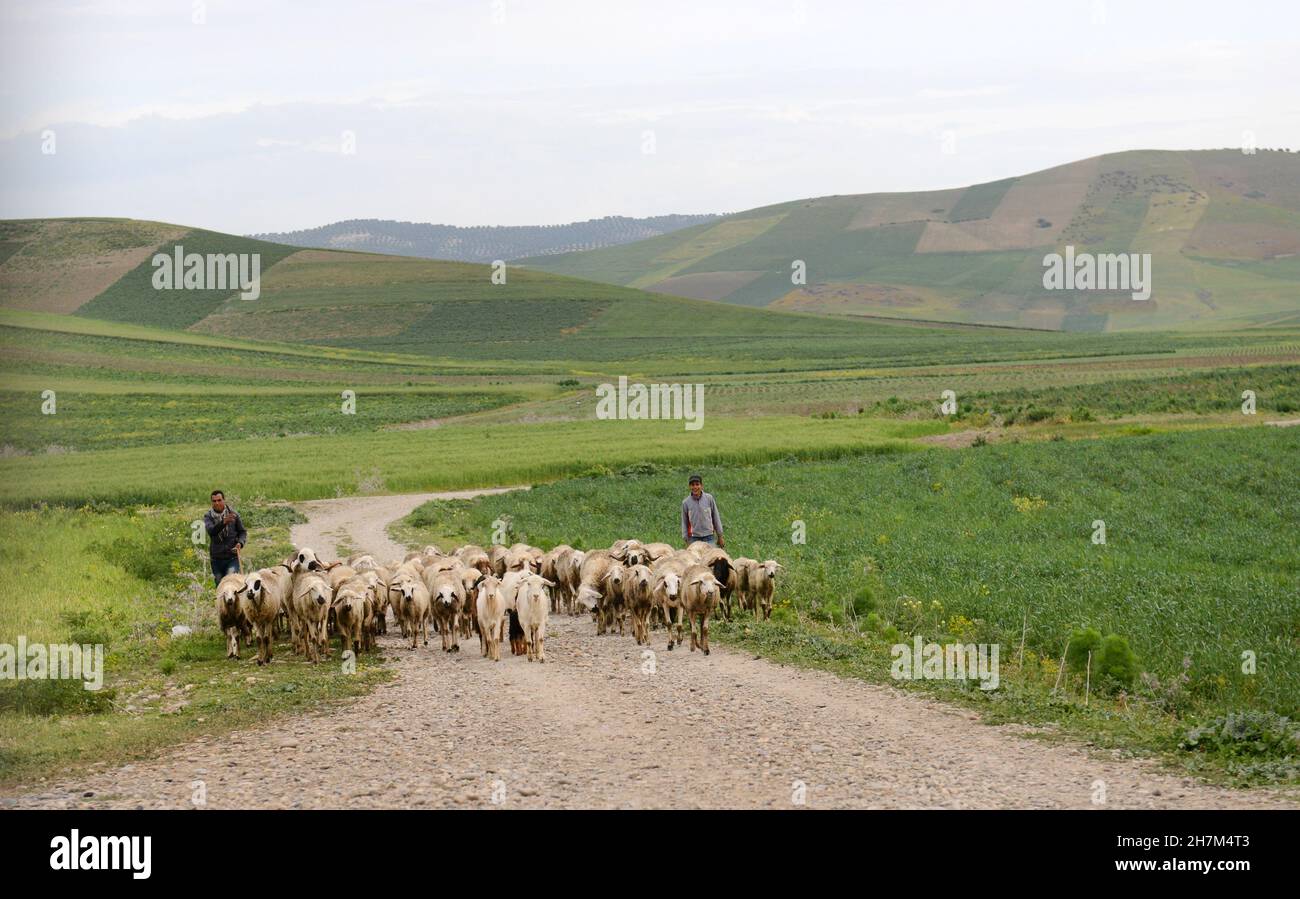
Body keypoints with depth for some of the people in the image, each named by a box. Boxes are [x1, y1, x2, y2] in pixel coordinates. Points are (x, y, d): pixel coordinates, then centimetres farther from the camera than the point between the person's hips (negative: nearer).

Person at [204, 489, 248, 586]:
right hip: (216, 558, 2)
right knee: (220, 586, 8)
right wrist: (223, 522, -37)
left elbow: (242, 532, 10)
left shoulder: (233, 514, 1)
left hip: (232, 557, -2)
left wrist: (240, 543, -11)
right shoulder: (208, 517, 0)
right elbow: (211, 531, -20)